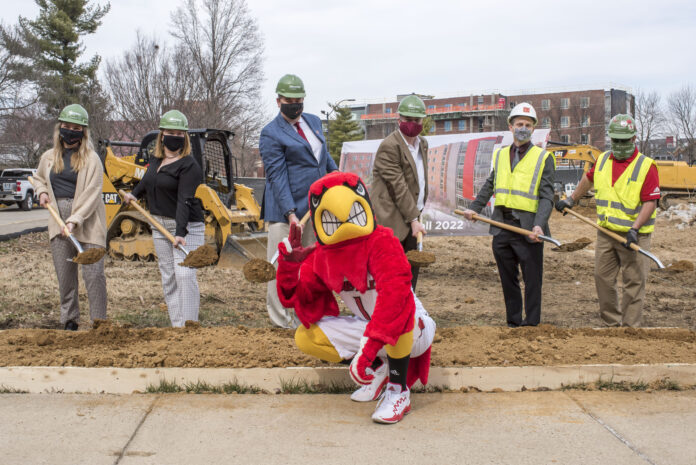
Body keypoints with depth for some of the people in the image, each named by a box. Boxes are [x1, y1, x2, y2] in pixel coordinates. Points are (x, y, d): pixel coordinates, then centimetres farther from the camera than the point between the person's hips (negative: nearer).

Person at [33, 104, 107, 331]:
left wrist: (75, 220, -21)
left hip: (87, 224, -5)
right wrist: (42, 192, 10)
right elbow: (39, 178, 32)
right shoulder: (49, 157, 12)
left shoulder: (91, 159, -4)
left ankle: (99, 323, 2)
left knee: (93, 274, -7)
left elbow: (92, 194, -12)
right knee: (64, 276, 10)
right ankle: (69, 321, 21)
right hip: (59, 222, 5)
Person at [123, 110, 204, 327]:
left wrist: (180, 233, -33)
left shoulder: (189, 166, -15)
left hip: (186, 227, -8)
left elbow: (185, 201, -25)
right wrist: (135, 194, 41)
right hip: (160, 226, 8)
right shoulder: (155, 161, 9)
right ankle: (177, 326, 11)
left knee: (185, 275, -15)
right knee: (168, 278, 7)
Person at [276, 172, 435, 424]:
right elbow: (297, 297, -4)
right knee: (305, 337, -7)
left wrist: (369, 343, -48)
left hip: (414, 331, -6)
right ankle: (377, 368, 7)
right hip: (370, 330, 6)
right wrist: (290, 263, -21)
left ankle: (399, 391, -22)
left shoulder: (381, 241, -25)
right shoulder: (321, 256, -4)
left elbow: (395, 291, -41)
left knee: (396, 306, -40)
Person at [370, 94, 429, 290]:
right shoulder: (389, 146, -14)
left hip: (411, 217, 8)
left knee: (411, 270, 11)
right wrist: (414, 219, -17)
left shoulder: (422, 143, 13)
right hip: (392, 220, -8)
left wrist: (417, 215, 13)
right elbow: (399, 187, -17)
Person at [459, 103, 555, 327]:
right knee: (508, 279, 12)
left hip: (527, 229, -5)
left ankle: (531, 325, 10)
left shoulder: (543, 157, -2)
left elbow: (547, 197, -8)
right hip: (501, 226, 5)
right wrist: (474, 208, 14)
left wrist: (539, 225, -21)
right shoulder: (500, 155, 13)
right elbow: (489, 186, 25)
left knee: (532, 280, 1)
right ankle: (513, 323, 23)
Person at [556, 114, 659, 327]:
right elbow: (588, 180, 27)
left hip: (632, 235, -6)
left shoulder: (646, 166, -11)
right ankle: (611, 323, 21)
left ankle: (630, 327, 8)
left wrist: (635, 229, -25)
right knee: (603, 278, 10)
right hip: (605, 232, 6)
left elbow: (650, 202, -16)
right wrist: (570, 201, 32)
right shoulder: (602, 160, 7)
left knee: (633, 282, 1)